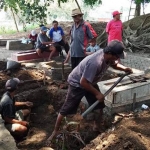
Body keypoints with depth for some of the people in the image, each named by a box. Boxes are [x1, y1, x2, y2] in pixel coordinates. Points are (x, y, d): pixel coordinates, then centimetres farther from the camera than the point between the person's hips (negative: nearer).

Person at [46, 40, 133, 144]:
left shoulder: (108, 57, -14)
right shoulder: (95, 63, -41)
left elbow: (114, 64, 10)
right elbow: (83, 82, -34)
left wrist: (124, 68, -10)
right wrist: (97, 93, -24)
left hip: (90, 82, 8)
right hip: (77, 84, -8)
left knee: (99, 104, 9)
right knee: (66, 109, 0)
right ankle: (55, 132, 16)